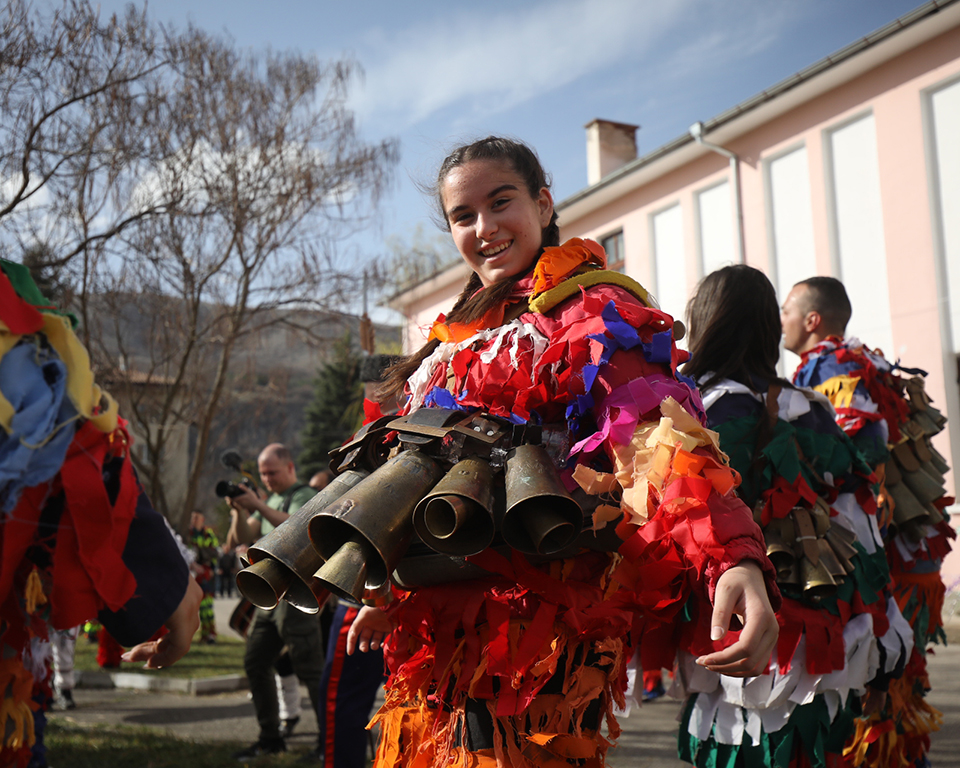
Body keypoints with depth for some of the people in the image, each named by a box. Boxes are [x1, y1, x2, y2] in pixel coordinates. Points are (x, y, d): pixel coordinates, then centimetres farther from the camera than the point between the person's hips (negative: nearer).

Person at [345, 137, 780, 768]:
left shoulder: (590, 307, -5)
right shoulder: (463, 333, 20)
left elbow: (659, 436, -22)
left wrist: (734, 559, -38)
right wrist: (391, 590, 28)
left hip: (538, 620, -7)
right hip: (440, 621, 8)